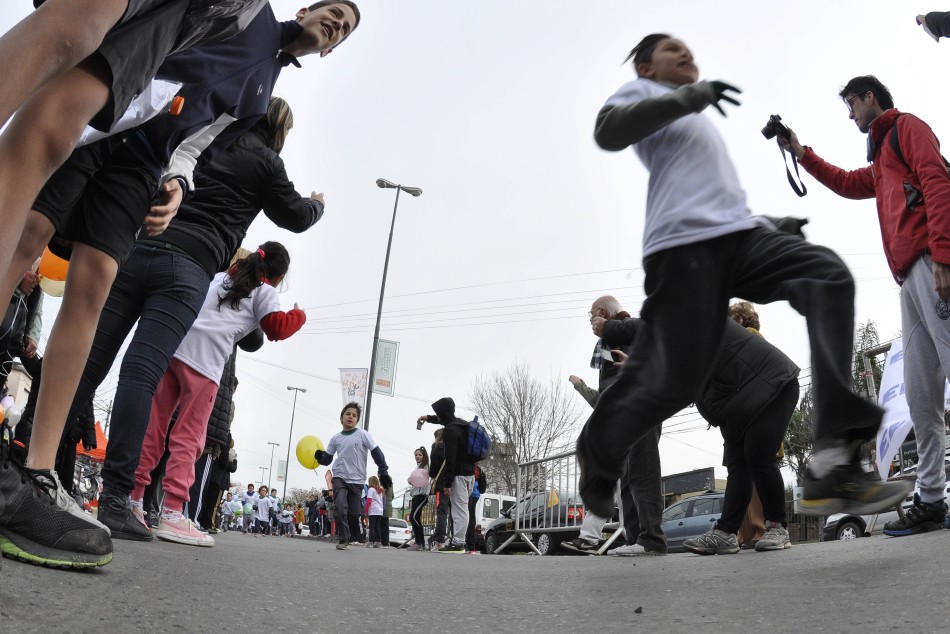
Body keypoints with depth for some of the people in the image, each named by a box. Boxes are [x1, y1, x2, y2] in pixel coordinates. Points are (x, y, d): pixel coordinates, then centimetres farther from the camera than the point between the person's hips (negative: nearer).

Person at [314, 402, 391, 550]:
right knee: (340, 509, -17)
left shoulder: (362, 434, -3)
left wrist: (383, 472, -8)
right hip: (339, 478, 1)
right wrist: (319, 456, -10)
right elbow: (327, 459, 12)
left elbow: (376, 453, -4)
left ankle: (349, 537, 26)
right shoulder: (335, 438, 6)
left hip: (357, 481, -1)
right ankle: (343, 539, -7)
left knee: (353, 513, 1)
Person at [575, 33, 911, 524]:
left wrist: (776, 223, 33)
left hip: (740, 233, 7)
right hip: (684, 245, -7)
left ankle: (833, 463, -32)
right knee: (676, 378, -13)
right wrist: (691, 94, -12)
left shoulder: (698, 120, 38)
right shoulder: (641, 92, 15)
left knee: (829, 275, -21)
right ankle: (597, 453, 17)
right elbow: (608, 133, -9)